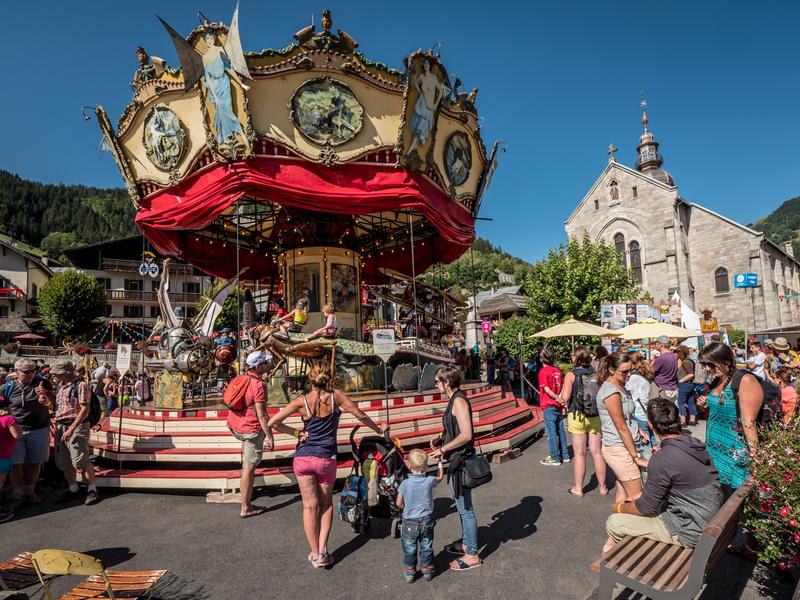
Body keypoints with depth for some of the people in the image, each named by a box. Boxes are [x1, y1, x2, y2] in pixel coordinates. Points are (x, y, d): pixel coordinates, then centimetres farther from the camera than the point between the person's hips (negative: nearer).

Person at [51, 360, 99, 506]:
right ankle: (72, 489, 26)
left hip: (77, 426, -8)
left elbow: (85, 410, -16)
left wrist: (72, 428, -20)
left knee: (81, 461, -9)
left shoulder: (81, 385, -11)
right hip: (60, 427, 8)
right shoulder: (60, 386, 13)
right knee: (63, 462, 12)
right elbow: (56, 406, 22)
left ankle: (92, 489, 3)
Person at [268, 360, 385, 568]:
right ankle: (322, 551, 12)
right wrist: (378, 429, 16)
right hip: (326, 459, 0)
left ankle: (315, 554, 17)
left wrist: (295, 432, 4)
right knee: (326, 504, 18)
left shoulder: (302, 401, -6)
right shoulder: (335, 396, -7)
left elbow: (272, 423, -7)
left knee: (310, 505, 11)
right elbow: (360, 415, 0)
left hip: (303, 458, 1)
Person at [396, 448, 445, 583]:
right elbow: (440, 477, 9)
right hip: (427, 521, 2)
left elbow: (399, 504, -7)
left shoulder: (405, 483, -18)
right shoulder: (429, 481, -15)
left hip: (410, 522, -1)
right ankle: (427, 571, 30)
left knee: (409, 548, 15)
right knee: (426, 547, 18)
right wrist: (440, 464, 19)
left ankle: (409, 573, 26)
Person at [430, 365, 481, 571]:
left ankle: (472, 555, 17)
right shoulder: (455, 400, 9)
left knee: (465, 508, 3)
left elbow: (466, 435, -27)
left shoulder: (459, 401, -21)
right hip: (457, 460, 10)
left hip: (460, 461, -10)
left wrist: (443, 449, -19)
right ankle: (466, 544, 38)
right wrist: (441, 440, 7)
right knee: (462, 507, 22)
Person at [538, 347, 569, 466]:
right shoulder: (557, 370, 6)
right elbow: (562, 388, 7)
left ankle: (555, 458, 7)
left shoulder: (543, 371, -12)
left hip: (549, 406, -6)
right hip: (558, 406, 6)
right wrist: (561, 400, 10)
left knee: (551, 432, 1)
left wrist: (558, 399, -15)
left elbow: (547, 389, -19)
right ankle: (565, 455, 23)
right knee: (560, 430, 14)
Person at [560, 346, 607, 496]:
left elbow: (565, 397, -15)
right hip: (595, 416, 3)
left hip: (577, 416, -3)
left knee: (579, 453, 7)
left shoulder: (570, 375, -9)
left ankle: (578, 488, 17)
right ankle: (602, 487, 24)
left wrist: (563, 390, 4)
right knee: (597, 452, 12)